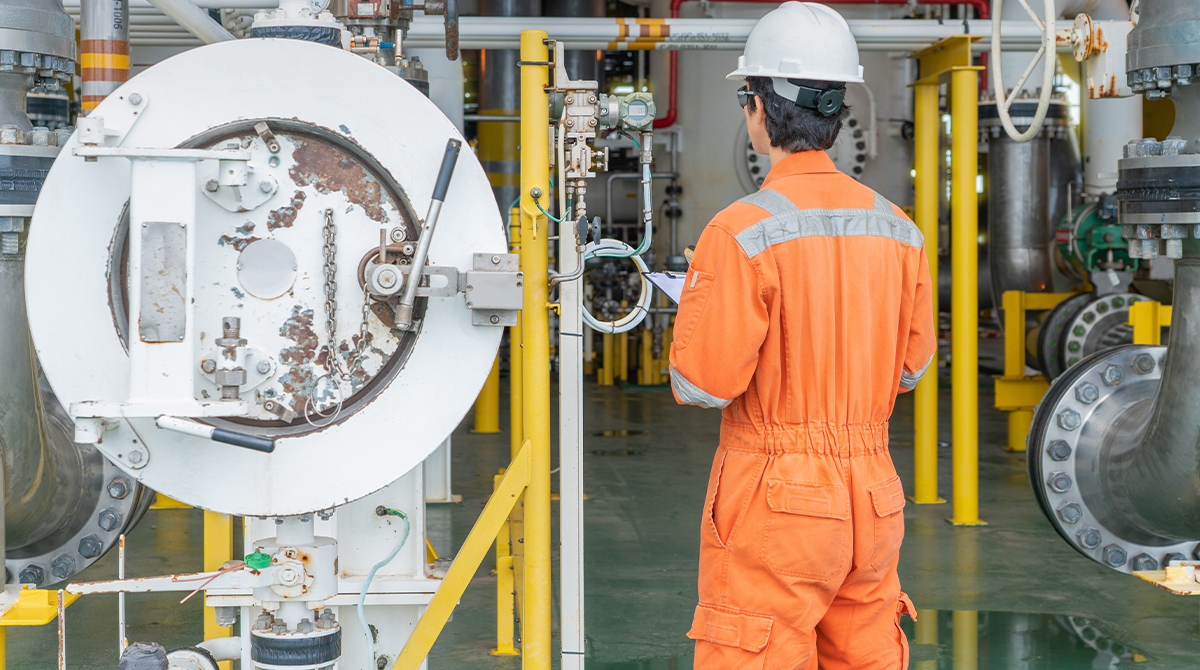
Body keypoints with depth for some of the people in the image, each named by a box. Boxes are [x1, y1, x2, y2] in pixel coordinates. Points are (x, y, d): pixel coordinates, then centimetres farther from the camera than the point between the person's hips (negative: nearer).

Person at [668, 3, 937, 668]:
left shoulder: (742, 231, -16)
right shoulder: (897, 231, 5)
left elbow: (704, 382, -15)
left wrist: (694, 311, 5)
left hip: (775, 500, -6)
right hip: (870, 498, 7)